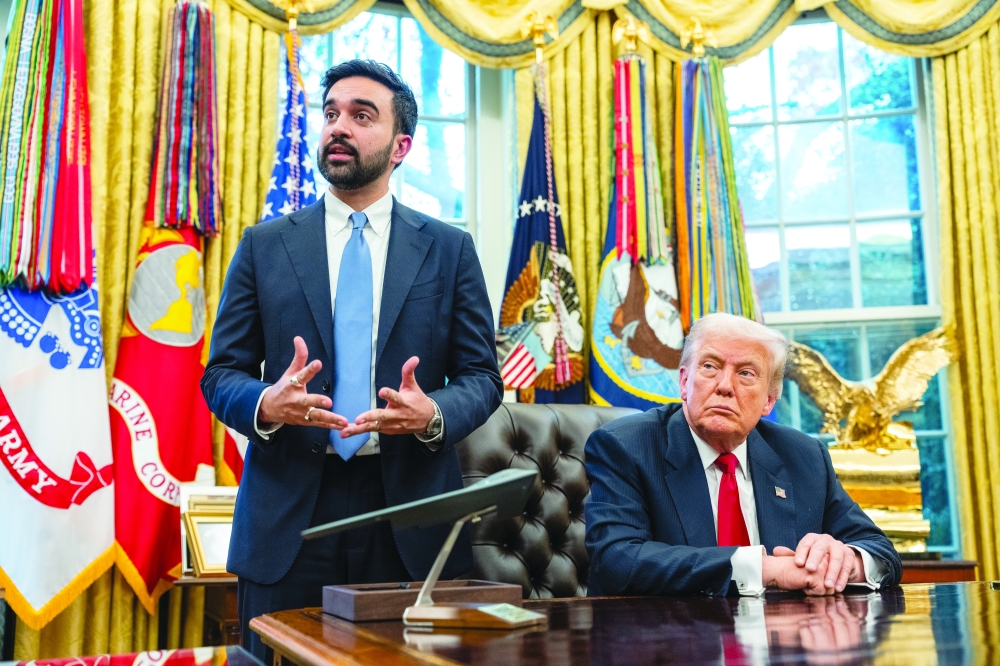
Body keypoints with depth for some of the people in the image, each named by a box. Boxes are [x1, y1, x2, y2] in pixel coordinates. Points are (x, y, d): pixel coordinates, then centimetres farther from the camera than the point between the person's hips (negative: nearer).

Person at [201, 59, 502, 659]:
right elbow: (221, 374, 6)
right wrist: (266, 404, -17)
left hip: (410, 511, 0)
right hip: (287, 519, 1)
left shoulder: (450, 249, 6)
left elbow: (482, 376, 5)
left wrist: (433, 414, -17)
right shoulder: (264, 246, 7)